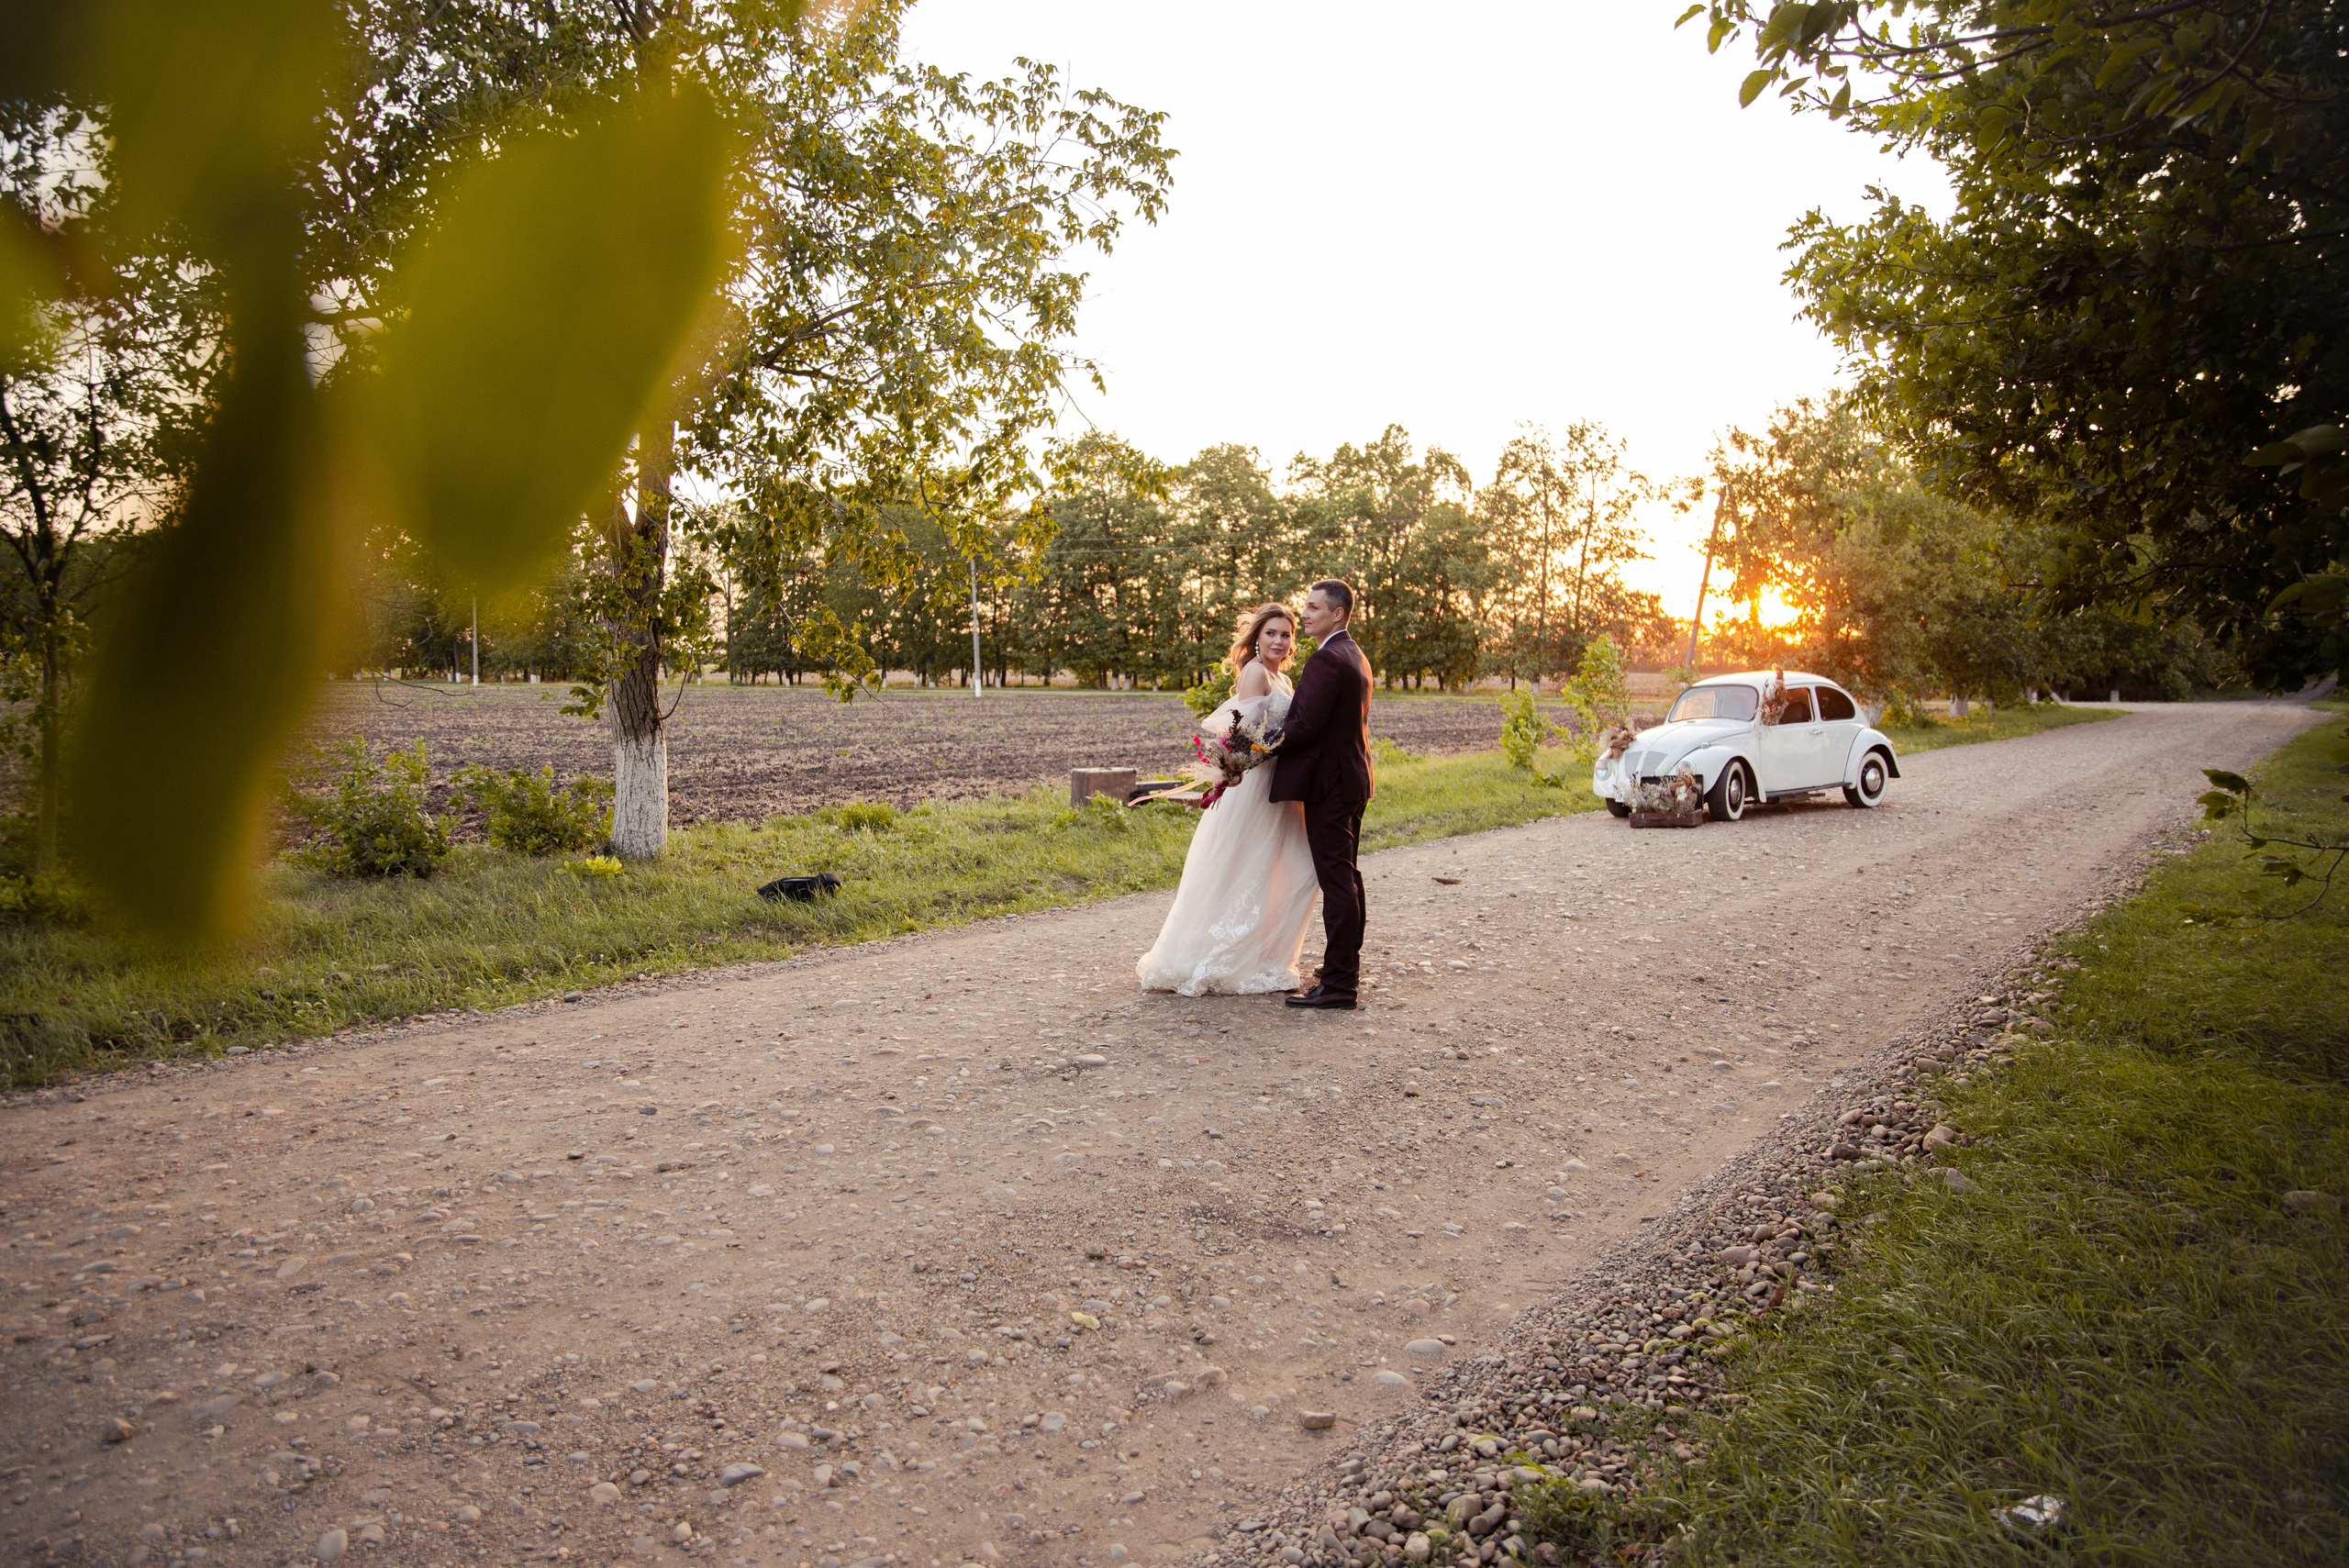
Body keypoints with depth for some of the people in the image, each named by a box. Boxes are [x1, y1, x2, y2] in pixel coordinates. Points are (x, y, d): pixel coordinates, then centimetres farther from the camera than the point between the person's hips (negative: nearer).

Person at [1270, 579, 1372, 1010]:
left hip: (1329, 783, -11)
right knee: (1347, 874, 19)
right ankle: (1347, 962, 32)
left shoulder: (1327, 659, -17)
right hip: (1352, 779, 11)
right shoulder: (1355, 656, 16)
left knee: (1336, 879, -9)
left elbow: (1305, 725, -23)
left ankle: (1339, 983, -6)